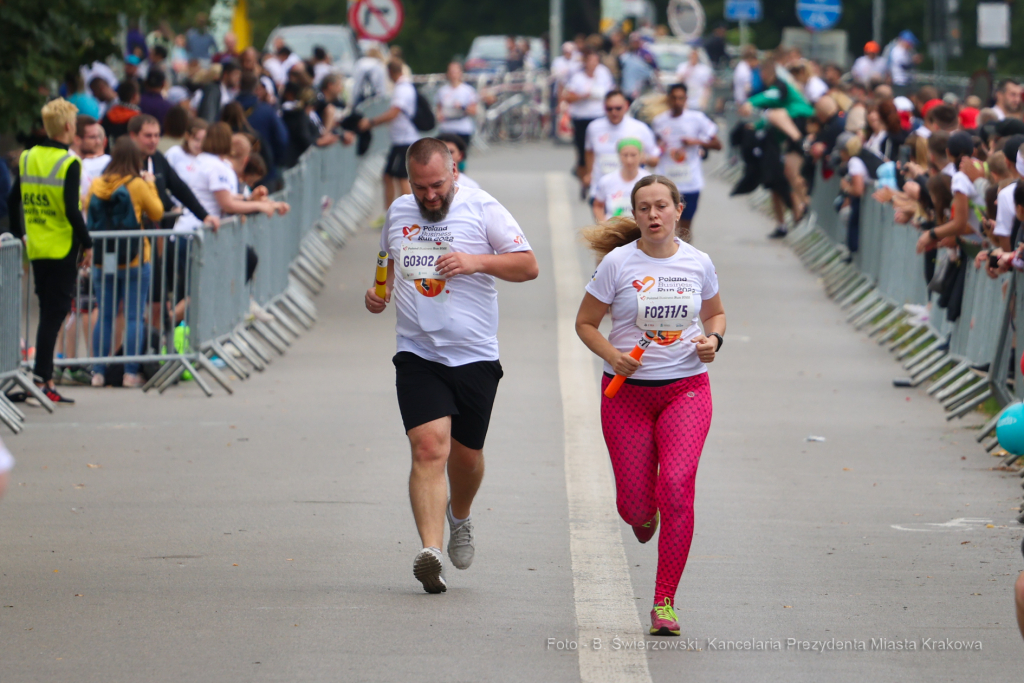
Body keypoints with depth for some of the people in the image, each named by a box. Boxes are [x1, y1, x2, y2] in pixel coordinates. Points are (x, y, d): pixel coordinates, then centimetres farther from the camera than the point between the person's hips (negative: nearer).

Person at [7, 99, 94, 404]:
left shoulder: (27, 158, 6)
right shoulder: (69, 163, -13)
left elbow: (13, 201, 9)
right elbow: (71, 209, -18)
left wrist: (18, 236, 21)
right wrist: (87, 243, -8)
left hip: (36, 249, 6)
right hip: (63, 249, -6)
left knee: (48, 312, 14)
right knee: (55, 313, -3)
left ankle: (46, 378, 15)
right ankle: (42, 379, -8)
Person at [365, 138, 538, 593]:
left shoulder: (482, 209, -3)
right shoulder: (398, 212, 9)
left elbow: (528, 266, -3)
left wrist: (477, 261, -18)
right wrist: (379, 292, 6)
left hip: (475, 355, -1)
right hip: (417, 355, 1)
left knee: (465, 454, 11)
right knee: (428, 448, -16)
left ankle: (460, 515, 44)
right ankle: (431, 551, -27)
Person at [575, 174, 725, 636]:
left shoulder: (698, 263, 2)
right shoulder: (618, 263, -5)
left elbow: (716, 313, 19)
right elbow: (585, 323, 2)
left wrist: (713, 339, -3)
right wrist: (612, 355, -16)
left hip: (686, 387, 0)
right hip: (628, 391, 0)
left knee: (676, 487, -18)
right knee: (634, 503, 0)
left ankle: (664, 603, -11)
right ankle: (644, 515, 42)